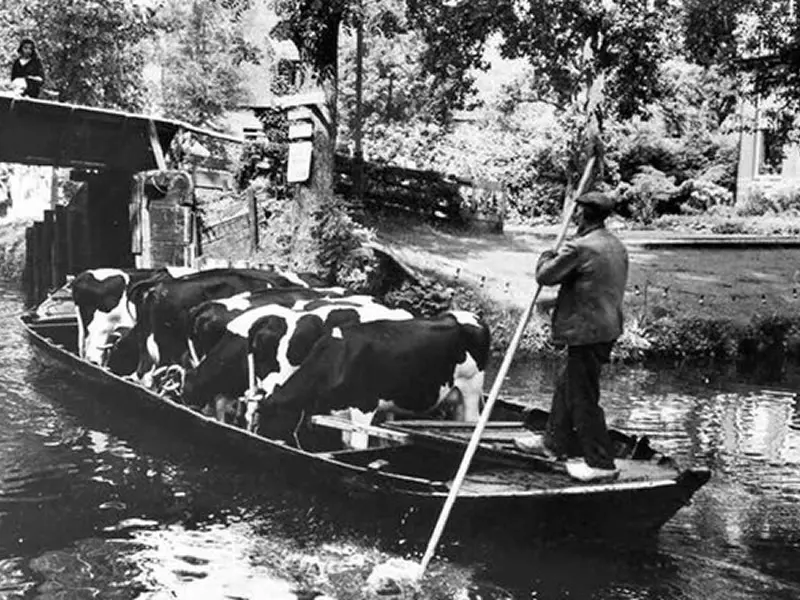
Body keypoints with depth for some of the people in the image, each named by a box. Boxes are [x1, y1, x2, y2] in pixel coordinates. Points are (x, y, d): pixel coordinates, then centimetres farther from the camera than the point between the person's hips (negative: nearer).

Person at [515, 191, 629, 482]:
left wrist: (546, 256, 9)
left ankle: (600, 463, 10)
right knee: (566, 385, 21)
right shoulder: (616, 246, 10)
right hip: (607, 326, 10)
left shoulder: (579, 248, -19)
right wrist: (556, 302, 19)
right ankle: (554, 442, 35)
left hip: (587, 331, -10)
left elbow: (545, 275, -12)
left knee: (583, 397, 1)